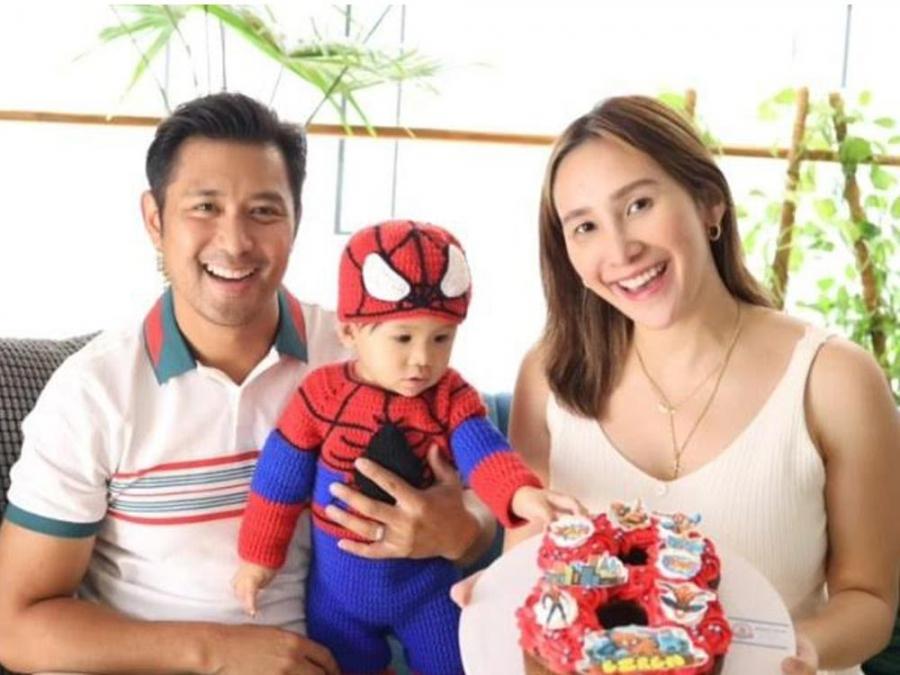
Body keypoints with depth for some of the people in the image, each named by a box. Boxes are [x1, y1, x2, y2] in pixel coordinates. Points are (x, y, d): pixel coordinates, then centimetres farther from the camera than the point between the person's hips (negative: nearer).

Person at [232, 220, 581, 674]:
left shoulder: (452, 398, -13)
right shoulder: (323, 394, -15)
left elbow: (484, 453, -30)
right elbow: (281, 478, -6)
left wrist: (522, 495, -51)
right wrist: (258, 556, 1)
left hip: (425, 580, 0)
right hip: (340, 583, 0)